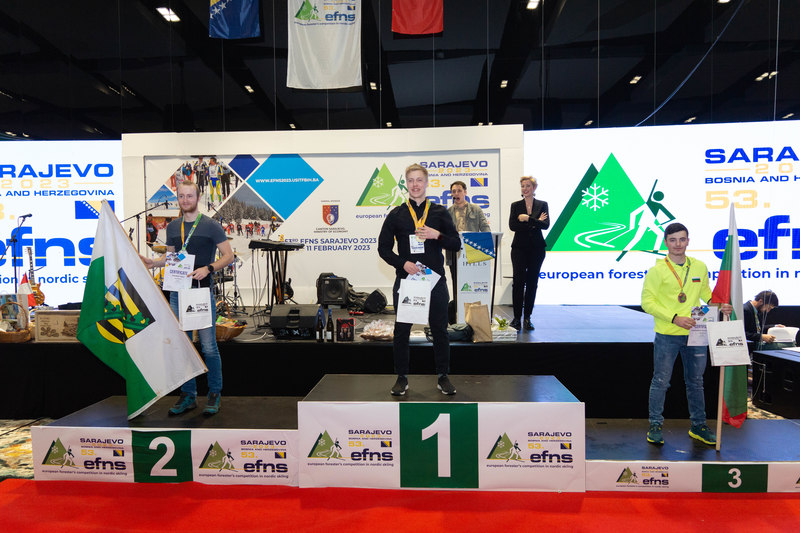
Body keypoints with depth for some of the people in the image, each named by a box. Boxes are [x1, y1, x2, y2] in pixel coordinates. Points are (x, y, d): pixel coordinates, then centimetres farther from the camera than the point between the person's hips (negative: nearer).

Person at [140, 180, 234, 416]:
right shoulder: (172, 227, 13)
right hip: (177, 292, 5)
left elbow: (228, 255, -4)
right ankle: (188, 396, 22)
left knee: (208, 347, -3)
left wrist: (207, 268, -18)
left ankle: (214, 395, 12)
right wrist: (153, 262, 4)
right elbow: (170, 256, 23)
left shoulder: (210, 226, -2)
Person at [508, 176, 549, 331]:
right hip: (519, 248, -1)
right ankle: (516, 317, 0)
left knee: (532, 283, 4)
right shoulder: (515, 206, 7)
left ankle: (527, 317, 13)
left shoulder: (542, 205, 7)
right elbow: (512, 226, -7)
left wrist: (528, 219, -14)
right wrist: (535, 223, -10)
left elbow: (546, 225, -7)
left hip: (536, 248, 1)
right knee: (518, 282, -6)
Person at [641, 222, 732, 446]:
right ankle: (656, 425, 18)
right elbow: (647, 302, -11)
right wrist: (674, 318, -19)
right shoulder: (657, 270, -9)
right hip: (667, 336, -4)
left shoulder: (700, 267, 6)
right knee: (660, 382, 4)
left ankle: (698, 426, 33)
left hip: (695, 335, 5)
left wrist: (719, 305, 3)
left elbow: (706, 292, 22)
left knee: (696, 382, 17)